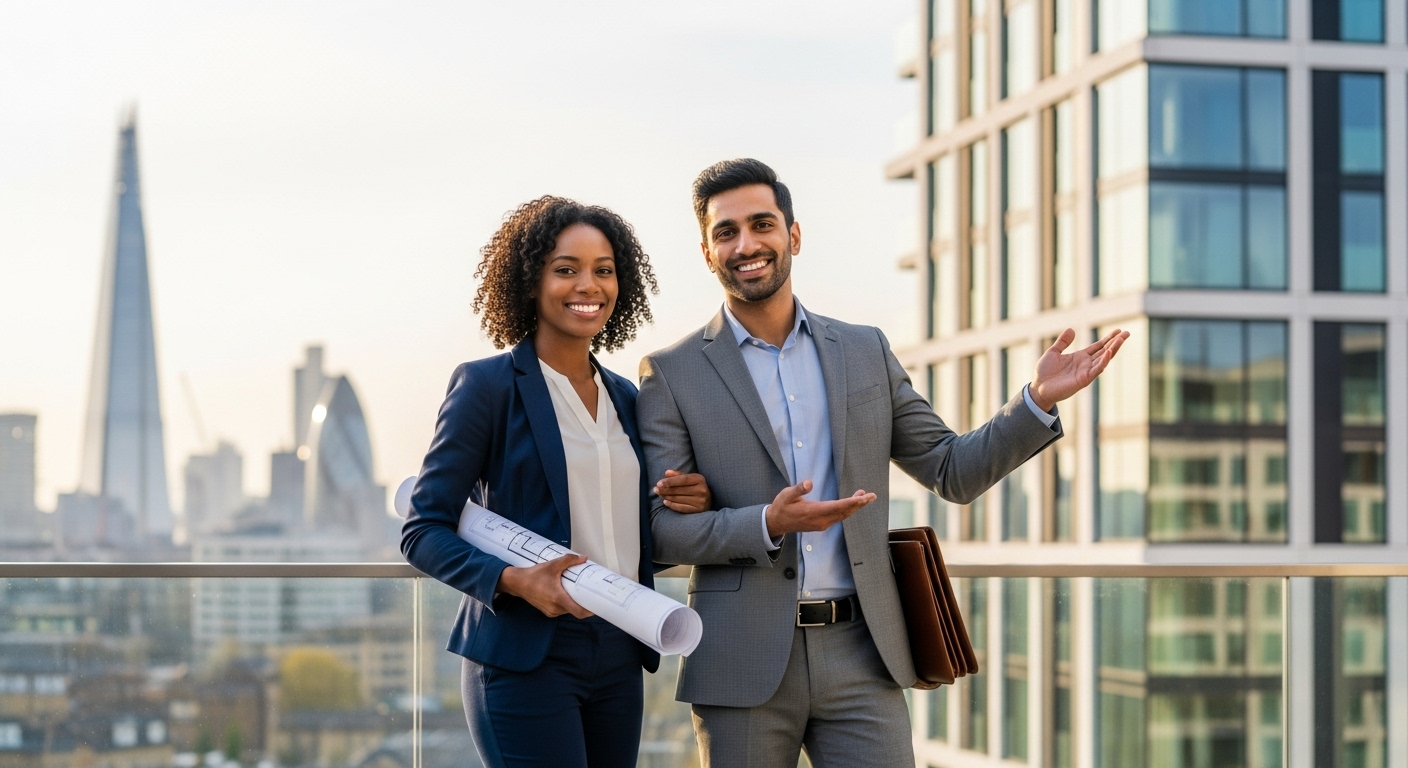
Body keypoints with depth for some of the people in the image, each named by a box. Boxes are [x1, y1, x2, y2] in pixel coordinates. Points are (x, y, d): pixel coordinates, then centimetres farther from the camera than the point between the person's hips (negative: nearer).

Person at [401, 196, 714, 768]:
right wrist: (515, 581, -22)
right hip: (526, 659, -6)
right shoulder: (488, 385, -4)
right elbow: (423, 532, -6)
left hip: (619, 660, 6)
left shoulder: (625, 398, 14)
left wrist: (685, 506, 1)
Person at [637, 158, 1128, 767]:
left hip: (862, 655, 2)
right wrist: (768, 525, -20)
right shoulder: (671, 374, 1)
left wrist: (1039, 401, -1)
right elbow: (659, 531, -4)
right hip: (744, 665, -2)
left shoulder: (865, 351, 11)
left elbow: (954, 472, 14)